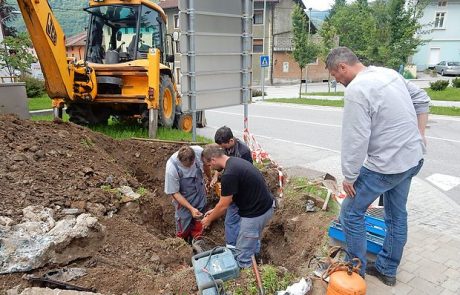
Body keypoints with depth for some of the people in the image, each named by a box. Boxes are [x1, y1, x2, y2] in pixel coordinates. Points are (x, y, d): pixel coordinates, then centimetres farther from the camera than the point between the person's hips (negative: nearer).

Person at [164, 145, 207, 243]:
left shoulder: (199, 151, -26)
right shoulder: (171, 168, -34)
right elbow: (174, 193, -22)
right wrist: (191, 208, -26)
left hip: (200, 195, 4)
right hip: (183, 199, -3)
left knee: (198, 228, 20)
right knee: (184, 230, 13)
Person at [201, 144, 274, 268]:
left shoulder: (229, 174, -25)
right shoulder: (235, 161, 6)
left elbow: (223, 205, -14)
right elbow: (229, 196, 17)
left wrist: (209, 219, 3)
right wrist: (215, 210, 22)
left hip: (255, 213, -10)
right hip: (265, 206, 10)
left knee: (243, 256, 7)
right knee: (252, 242, 28)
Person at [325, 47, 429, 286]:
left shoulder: (356, 90, -21)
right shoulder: (389, 73, 7)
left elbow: (355, 140, -23)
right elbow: (422, 100, 17)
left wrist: (349, 176, -13)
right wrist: (418, 136, 13)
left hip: (386, 165, -9)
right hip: (412, 158, 9)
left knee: (351, 213, 6)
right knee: (396, 215, 19)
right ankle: (387, 270, 36)